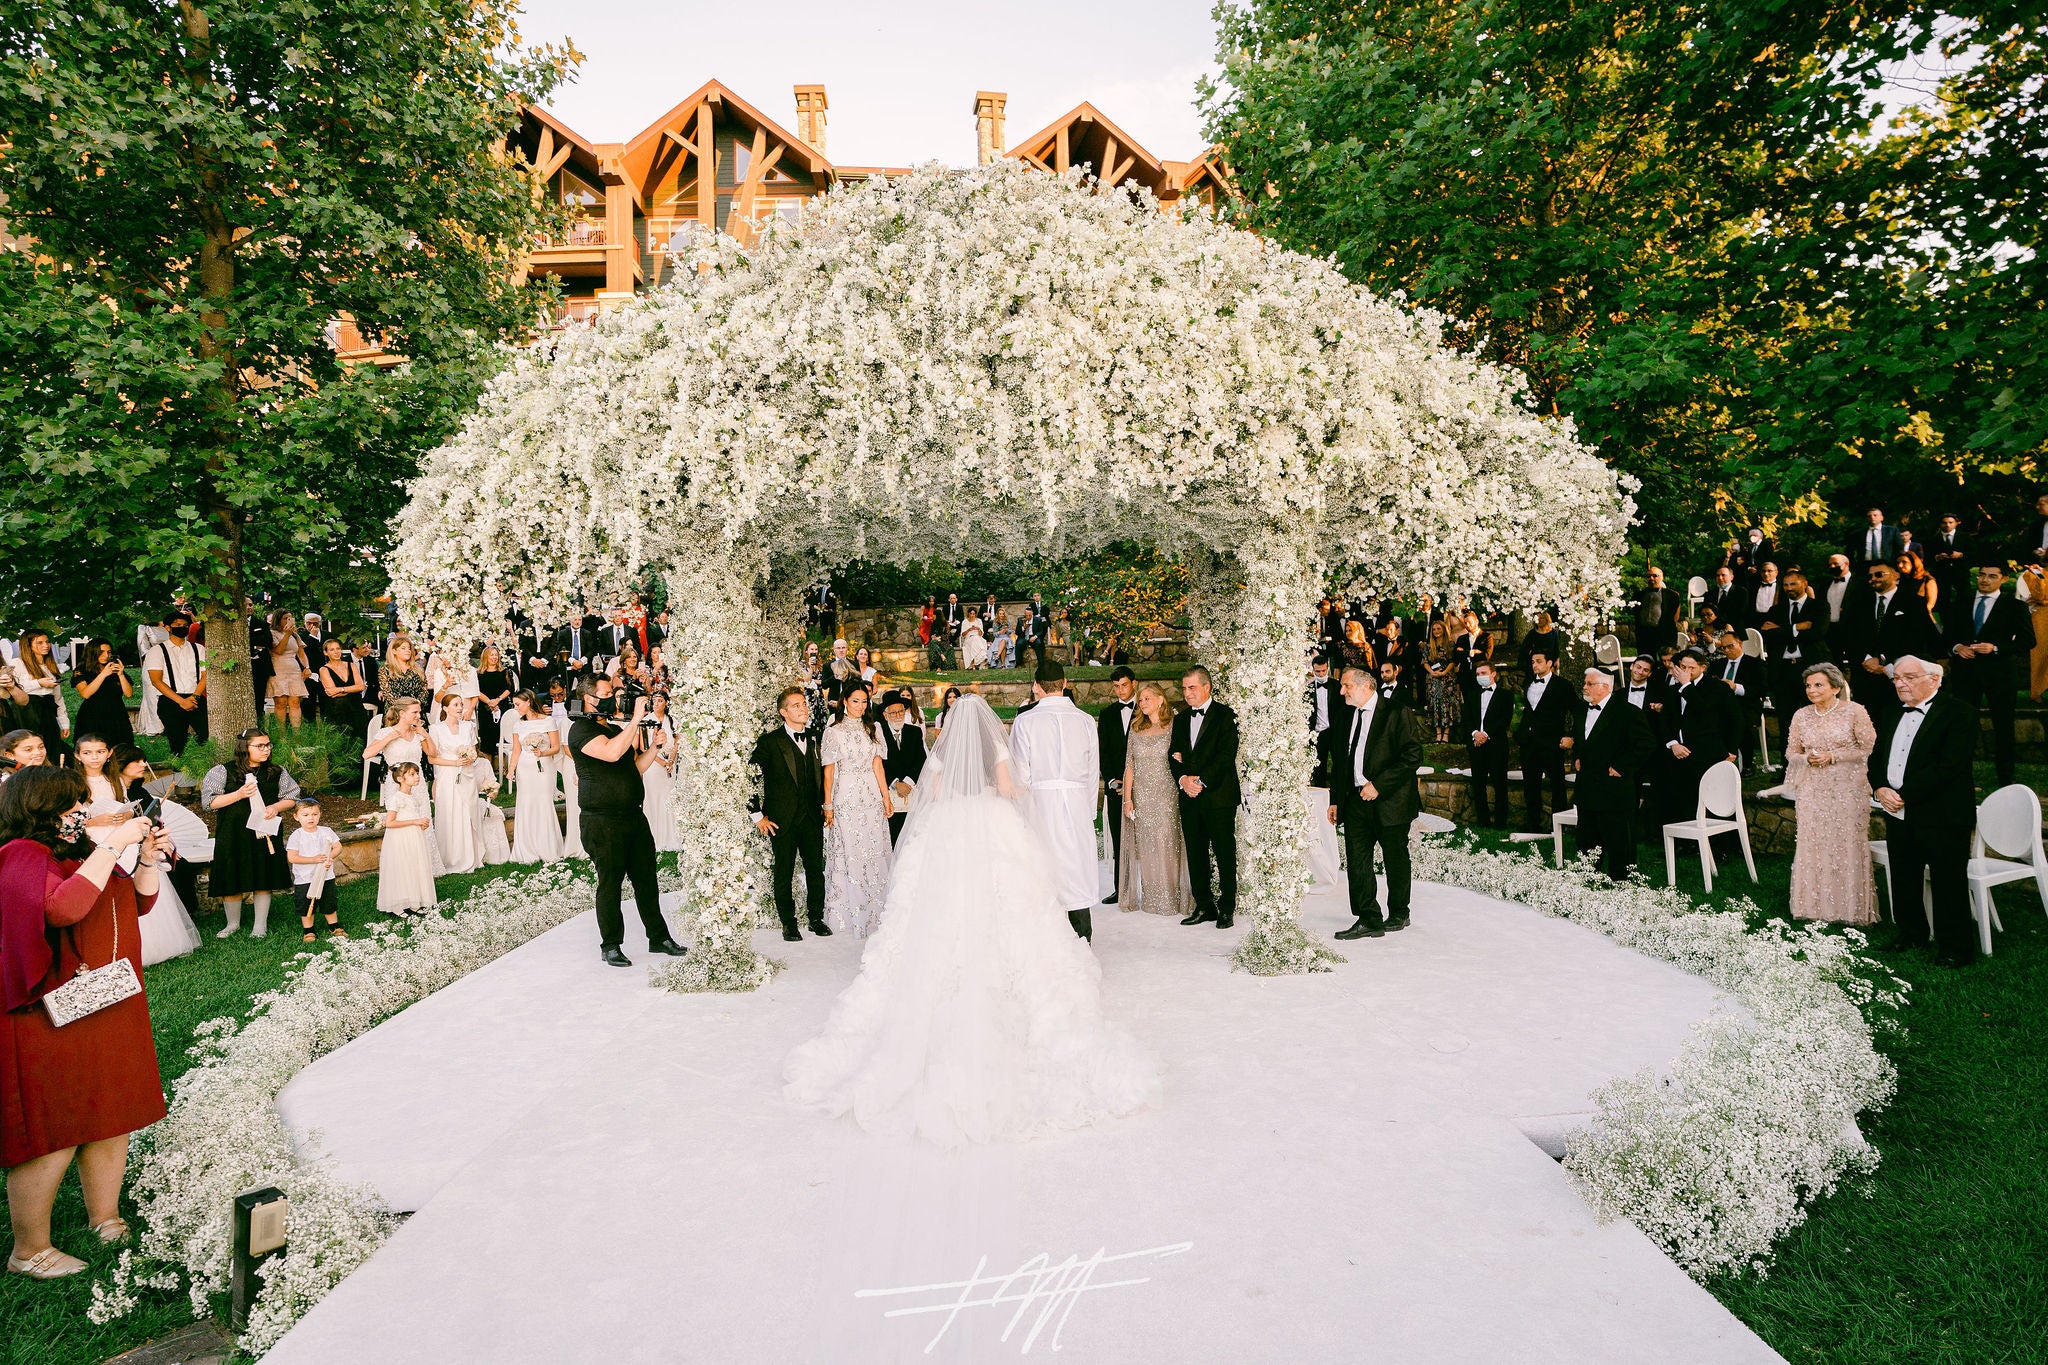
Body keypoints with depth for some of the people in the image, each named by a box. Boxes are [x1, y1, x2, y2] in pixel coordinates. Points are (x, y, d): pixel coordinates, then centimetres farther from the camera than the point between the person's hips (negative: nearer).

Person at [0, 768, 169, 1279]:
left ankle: (105, 1218, 30)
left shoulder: (78, 853, 11)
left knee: (112, 1119, 15)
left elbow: (139, 902, 15)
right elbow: (63, 908, -33)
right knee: (52, 1136, -1)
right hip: (52, 1022, -8)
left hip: (110, 1011, 8)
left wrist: (149, 856, -2)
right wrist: (114, 845, -29)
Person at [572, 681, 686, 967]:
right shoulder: (582, 728, -9)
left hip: (634, 815, 8)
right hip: (602, 822, -8)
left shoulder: (616, 727, 18)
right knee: (610, 882, 1)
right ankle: (611, 946, 12)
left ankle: (658, 937, 19)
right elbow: (611, 753, -27)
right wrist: (636, 719, -24)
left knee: (646, 878, 10)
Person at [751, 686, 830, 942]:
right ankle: (788, 923, 20)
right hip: (782, 820, -4)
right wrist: (757, 814, -8)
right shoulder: (770, 742, -6)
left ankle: (816, 917, 24)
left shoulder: (815, 739, 9)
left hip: (812, 818, 4)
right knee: (784, 873, 6)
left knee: (816, 869, 8)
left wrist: (823, 806, 10)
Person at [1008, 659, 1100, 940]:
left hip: (1039, 801, -2)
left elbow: (1020, 774, -4)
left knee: (1043, 877, 4)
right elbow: (1093, 772, 8)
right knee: (1078, 871, 6)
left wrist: (1021, 812, 8)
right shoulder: (1086, 720, 4)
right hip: (1078, 801, 2)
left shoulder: (1025, 721, -5)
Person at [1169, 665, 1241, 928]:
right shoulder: (1181, 719, 15)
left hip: (1219, 796, -6)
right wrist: (1183, 779, -8)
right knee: (1196, 856, 9)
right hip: (1189, 798, 6)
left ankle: (1227, 909, 10)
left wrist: (1201, 780, -16)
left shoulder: (1225, 716, -4)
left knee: (1225, 855, 1)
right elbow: (1174, 755, 12)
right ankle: (1204, 907, 18)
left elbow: (1227, 754, -12)